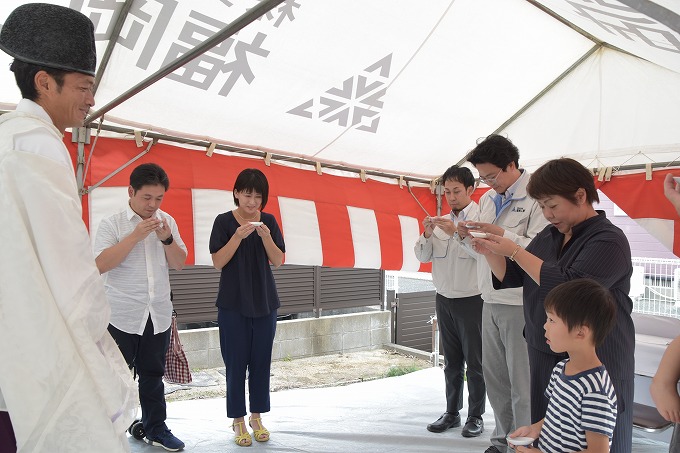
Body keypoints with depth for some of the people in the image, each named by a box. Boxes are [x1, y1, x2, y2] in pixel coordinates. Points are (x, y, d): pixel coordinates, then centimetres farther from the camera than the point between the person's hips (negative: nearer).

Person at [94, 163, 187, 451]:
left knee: (153, 375, 14)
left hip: (159, 315, 4)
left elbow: (179, 263, 6)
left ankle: (155, 429, 26)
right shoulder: (112, 224, -5)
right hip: (122, 316, -4)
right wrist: (136, 235, -22)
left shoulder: (167, 222, 7)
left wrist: (167, 239, -12)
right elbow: (101, 264, -17)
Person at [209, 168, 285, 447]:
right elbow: (218, 262, -8)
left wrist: (266, 237, -16)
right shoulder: (224, 221, -3)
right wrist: (238, 236, -21)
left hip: (265, 302, 3)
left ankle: (257, 416, 21)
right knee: (236, 363, 0)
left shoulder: (269, 221, 5)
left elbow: (278, 261, 1)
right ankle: (238, 420, 13)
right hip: (233, 304, -3)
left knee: (261, 362, 7)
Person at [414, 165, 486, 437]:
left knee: (475, 362, 5)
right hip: (444, 299, 6)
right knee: (451, 361, 14)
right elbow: (422, 256, 6)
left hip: (471, 300, -6)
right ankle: (452, 412, 24)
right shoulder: (441, 222, 10)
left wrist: (457, 233, -30)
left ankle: (476, 416, 17)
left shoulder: (481, 217, -8)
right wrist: (426, 234, -12)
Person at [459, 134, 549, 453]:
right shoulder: (487, 199, 14)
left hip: (520, 303, -7)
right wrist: (467, 236, -1)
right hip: (491, 301, 7)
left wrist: (501, 234, -23)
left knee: (521, 382, 2)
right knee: (494, 377, 15)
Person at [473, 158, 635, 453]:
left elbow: (570, 285, -27)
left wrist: (514, 250, -22)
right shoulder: (549, 236, 9)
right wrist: (489, 252, -7)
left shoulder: (608, 240, -14)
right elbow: (511, 277, 13)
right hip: (545, 357, 7)